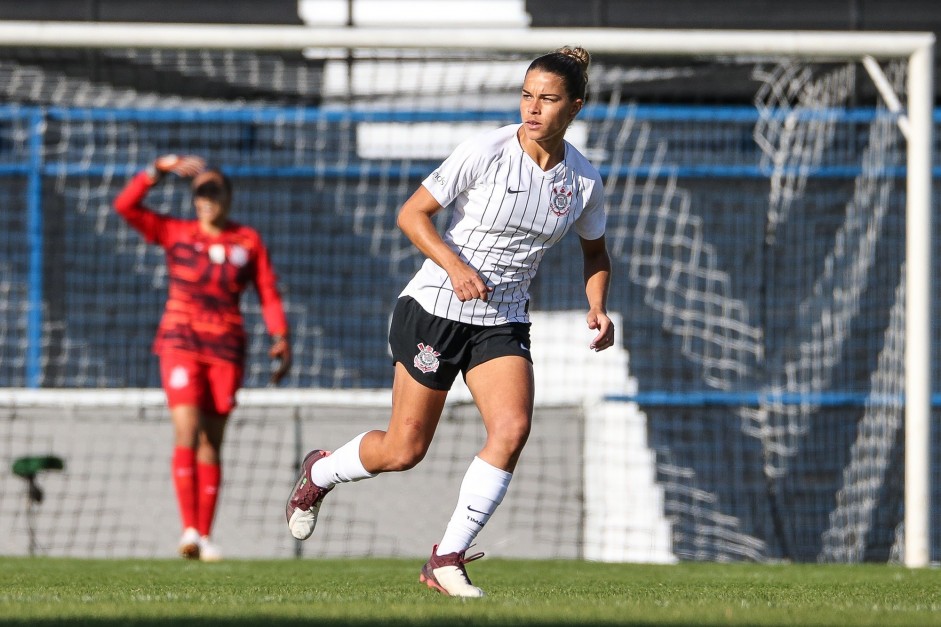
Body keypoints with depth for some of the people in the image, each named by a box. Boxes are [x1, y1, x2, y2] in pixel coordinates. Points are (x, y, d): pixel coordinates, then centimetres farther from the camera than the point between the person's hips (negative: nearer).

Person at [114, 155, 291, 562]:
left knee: (211, 443, 2)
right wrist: (159, 169, -4)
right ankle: (189, 528, -23)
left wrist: (281, 339, -3)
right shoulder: (175, 233, 10)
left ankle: (204, 536, 5)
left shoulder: (249, 242, 11)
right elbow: (126, 206, 2)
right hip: (180, 340, -1)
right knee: (186, 432, -16)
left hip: (226, 346, 1)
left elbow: (269, 294, 9)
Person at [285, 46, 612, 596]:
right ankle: (320, 473, 35)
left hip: (504, 323, 4)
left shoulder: (584, 181, -2)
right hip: (436, 308, -4)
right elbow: (411, 214, -11)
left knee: (513, 427, -21)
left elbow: (595, 250, 17)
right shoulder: (487, 152, -16)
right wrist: (456, 266, -25)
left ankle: (447, 561, -9)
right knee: (404, 450, 1)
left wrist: (598, 307, -1)